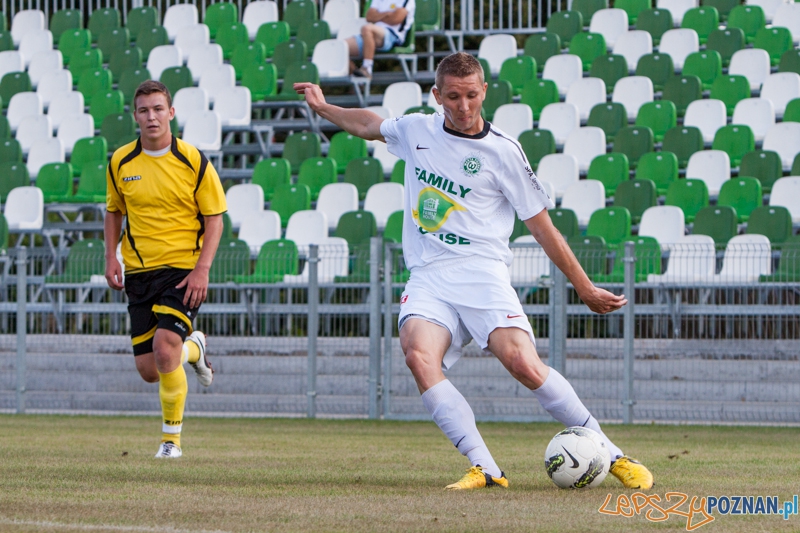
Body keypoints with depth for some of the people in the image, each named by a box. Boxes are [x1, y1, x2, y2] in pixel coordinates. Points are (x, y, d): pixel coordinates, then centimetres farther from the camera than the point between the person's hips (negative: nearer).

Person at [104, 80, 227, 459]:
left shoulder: (193, 161, -6)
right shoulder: (120, 162, 3)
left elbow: (214, 218, -2)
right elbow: (114, 211, 18)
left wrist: (202, 269, -13)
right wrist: (111, 258, 5)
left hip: (183, 269, -4)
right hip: (139, 272, 4)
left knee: (164, 347, -22)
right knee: (149, 370, 1)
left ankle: (171, 439, -6)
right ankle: (193, 349, 37)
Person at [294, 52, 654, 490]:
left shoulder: (502, 152, 0)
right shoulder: (416, 130, 12)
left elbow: (541, 227, 5)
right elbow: (370, 125, 37)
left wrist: (586, 290, 6)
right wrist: (323, 107, 36)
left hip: (481, 272, -3)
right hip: (428, 277, 3)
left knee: (523, 363, -25)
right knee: (419, 356, -28)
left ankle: (609, 454, -11)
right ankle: (484, 468, -29)